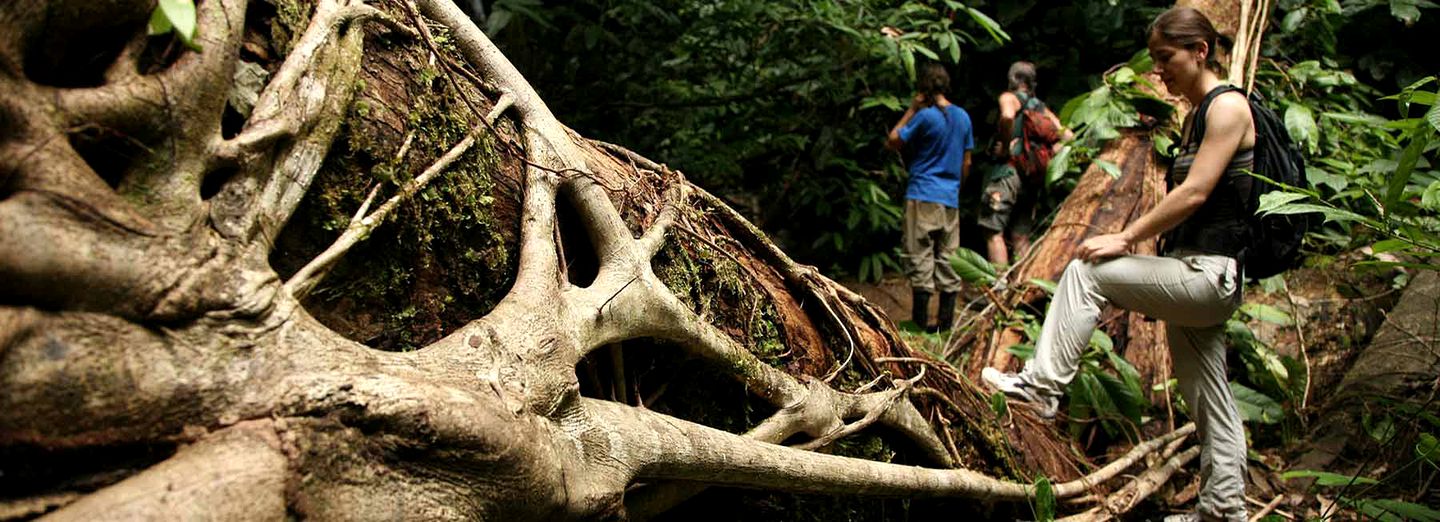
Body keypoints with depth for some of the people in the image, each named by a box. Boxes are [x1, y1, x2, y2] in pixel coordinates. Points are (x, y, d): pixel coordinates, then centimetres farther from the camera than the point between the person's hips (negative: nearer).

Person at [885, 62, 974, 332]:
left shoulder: (925, 115, -11)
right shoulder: (963, 116, 9)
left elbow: (893, 141, -5)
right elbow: (966, 162, 14)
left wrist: (911, 110, -1)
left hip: (923, 196, -6)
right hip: (951, 199, 6)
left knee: (920, 257, -3)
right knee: (945, 259, 9)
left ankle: (920, 319, -2)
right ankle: (945, 319, 11)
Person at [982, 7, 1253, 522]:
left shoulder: (1228, 106, -10)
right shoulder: (1196, 115, 18)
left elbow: (1195, 193, -19)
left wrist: (1124, 238, -18)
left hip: (1211, 274, -10)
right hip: (1196, 277, 10)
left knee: (1085, 271, -15)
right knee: (1207, 402, 13)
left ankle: (1043, 384, -13)